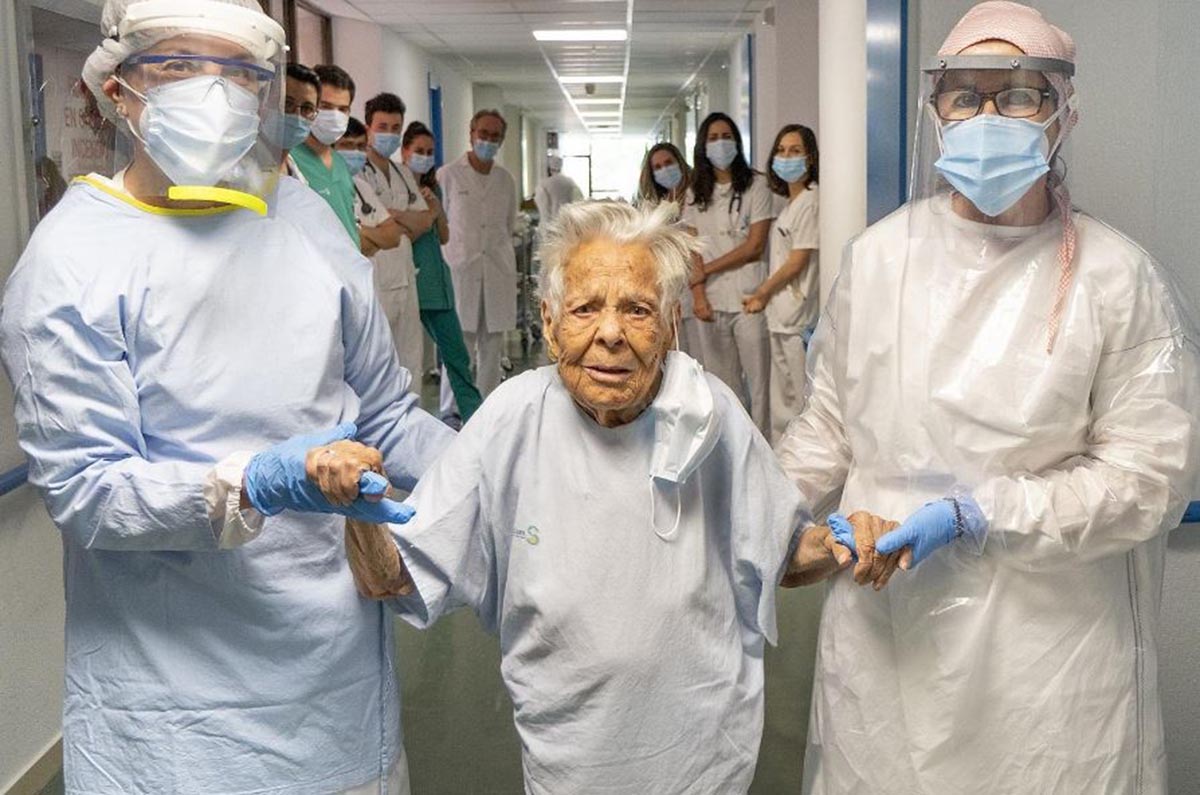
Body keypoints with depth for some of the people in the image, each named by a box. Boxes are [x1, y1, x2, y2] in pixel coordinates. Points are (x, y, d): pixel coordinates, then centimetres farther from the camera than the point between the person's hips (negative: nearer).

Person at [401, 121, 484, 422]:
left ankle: (475, 417, 6)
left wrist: (438, 209, 0)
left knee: (456, 354, 3)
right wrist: (423, 212, -14)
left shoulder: (432, 187, 15)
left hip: (435, 280, 6)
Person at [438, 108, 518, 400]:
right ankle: (451, 414, 4)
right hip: (460, 271, -4)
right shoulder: (448, 175, 0)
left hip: (498, 273, 4)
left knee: (492, 349, 6)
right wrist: (455, 253, 3)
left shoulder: (506, 179, 12)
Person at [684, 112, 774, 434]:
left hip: (748, 298, -3)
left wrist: (705, 271, -5)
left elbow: (754, 247, -6)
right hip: (712, 302, 3)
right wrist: (698, 295, -8)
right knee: (723, 382, 9)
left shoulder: (755, 185, 1)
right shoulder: (695, 193, 11)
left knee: (759, 377, -3)